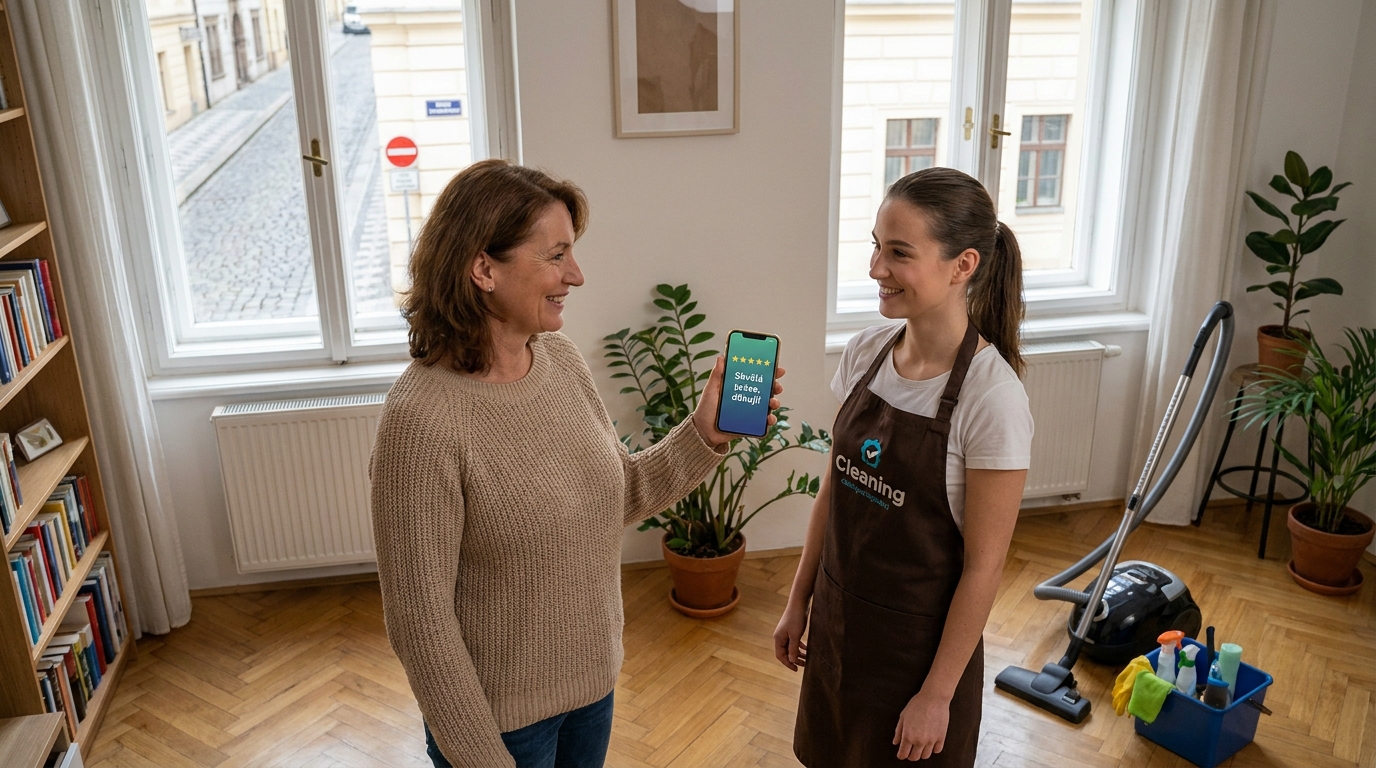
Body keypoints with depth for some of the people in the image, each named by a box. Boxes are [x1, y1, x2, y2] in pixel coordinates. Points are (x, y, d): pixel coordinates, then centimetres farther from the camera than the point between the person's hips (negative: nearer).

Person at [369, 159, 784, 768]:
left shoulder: (559, 358, -5)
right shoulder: (422, 418, -27)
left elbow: (620, 495, 5)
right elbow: (419, 620, -21)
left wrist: (705, 432, -9)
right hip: (502, 717, -6)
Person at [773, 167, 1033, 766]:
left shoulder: (991, 397, -22)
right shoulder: (865, 353, -5)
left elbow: (983, 565, -17)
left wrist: (937, 695, -12)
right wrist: (798, 601, 9)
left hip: (920, 642, -5)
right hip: (838, 620, 5)